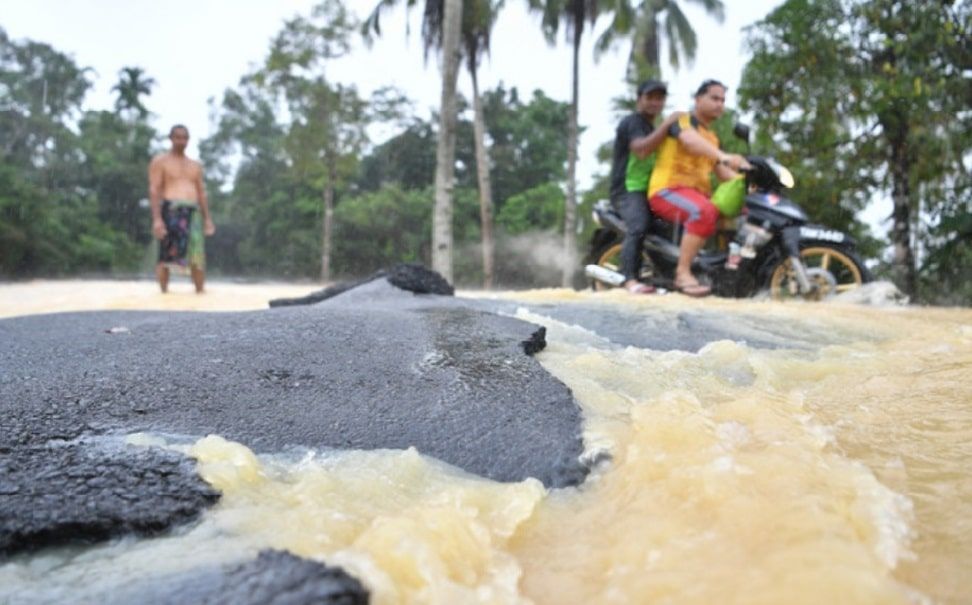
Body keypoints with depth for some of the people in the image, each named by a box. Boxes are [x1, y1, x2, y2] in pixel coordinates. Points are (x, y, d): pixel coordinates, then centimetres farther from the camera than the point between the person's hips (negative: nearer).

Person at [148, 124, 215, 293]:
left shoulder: (195, 165, 22)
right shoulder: (160, 161, 5)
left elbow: (201, 193, 21)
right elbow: (154, 191, -4)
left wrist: (208, 219, 11)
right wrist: (156, 219, -15)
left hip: (193, 212, 4)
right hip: (170, 210, -4)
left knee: (198, 256, -1)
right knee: (166, 256, -6)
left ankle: (200, 292, 4)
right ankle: (164, 292, -2)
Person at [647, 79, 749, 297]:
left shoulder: (713, 138, 26)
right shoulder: (681, 119, 0)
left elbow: (722, 172, 21)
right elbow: (690, 140, -23)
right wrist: (724, 156, -40)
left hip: (699, 193, 9)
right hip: (668, 189, -8)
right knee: (704, 212, -37)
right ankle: (683, 273, -31)